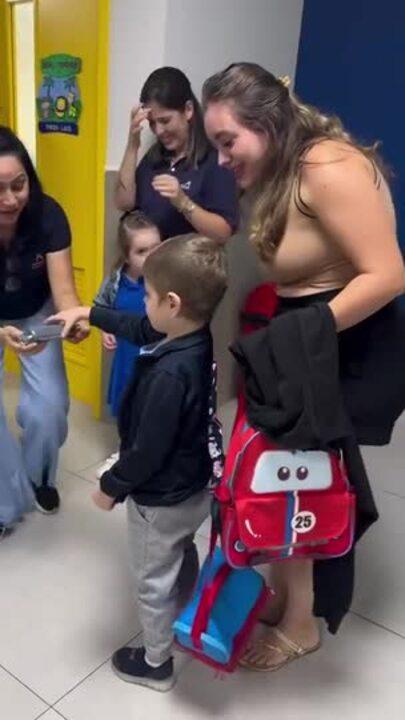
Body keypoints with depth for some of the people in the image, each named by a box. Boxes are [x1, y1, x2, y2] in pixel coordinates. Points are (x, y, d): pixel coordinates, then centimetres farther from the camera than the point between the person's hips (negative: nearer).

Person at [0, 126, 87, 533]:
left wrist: (75, 320, -52)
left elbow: (63, 288, -30)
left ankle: (38, 476, 25)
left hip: (36, 314, 1)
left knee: (48, 408, -7)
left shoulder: (48, 215, -29)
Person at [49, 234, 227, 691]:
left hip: (161, 499, -8)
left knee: (153, 581, 16)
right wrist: (89, 313, 15)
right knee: (182, 558, 31)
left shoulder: (169, 374, -37)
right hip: (192, 487, 8)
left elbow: (147, 450, -29)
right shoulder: (195, 338, -11)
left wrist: (111, 487, -12)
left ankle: (155, 664, 41)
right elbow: (138, 330, 9)